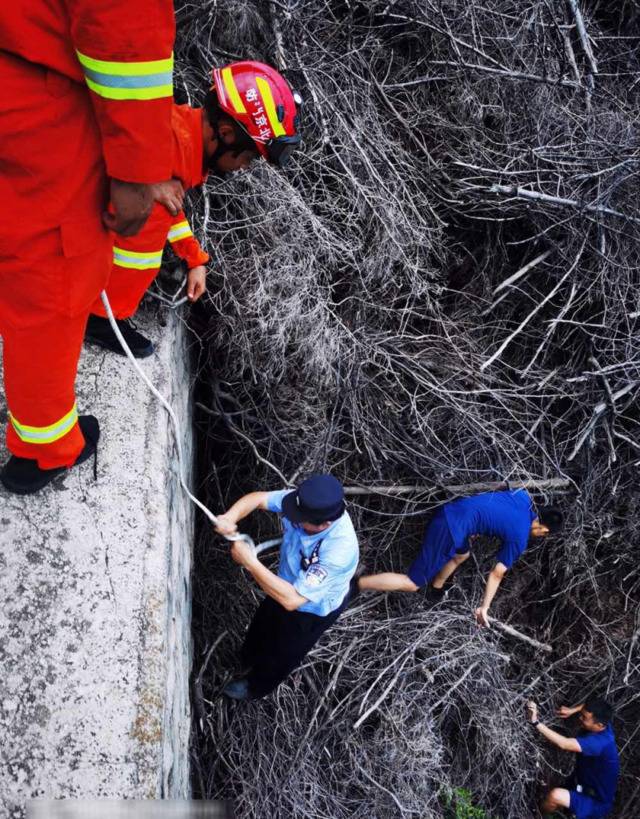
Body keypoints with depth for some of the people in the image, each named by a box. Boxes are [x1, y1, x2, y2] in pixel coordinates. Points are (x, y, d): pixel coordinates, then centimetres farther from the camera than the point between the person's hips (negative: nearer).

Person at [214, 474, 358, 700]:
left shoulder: (339, 551, -48)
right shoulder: (306, 503, -31)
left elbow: (291, 600, -44)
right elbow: (258, 498, -17)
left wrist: (250, 563, -43)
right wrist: (230, 516, -38)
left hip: (313, 610, -5)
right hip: (290, 583, 5)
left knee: (281, 654, 24)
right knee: (264, 622, 34)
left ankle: (256, 687, 57)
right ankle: (249, 658, 67)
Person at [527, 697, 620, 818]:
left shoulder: (601, 742, -37)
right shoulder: (601, 724, -13)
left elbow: (564, 744, -48)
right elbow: (590, 707, 12)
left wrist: (535, 722, -50)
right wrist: (572, 710, -2)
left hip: (597, 803, -9)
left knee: (555, 795, -26)